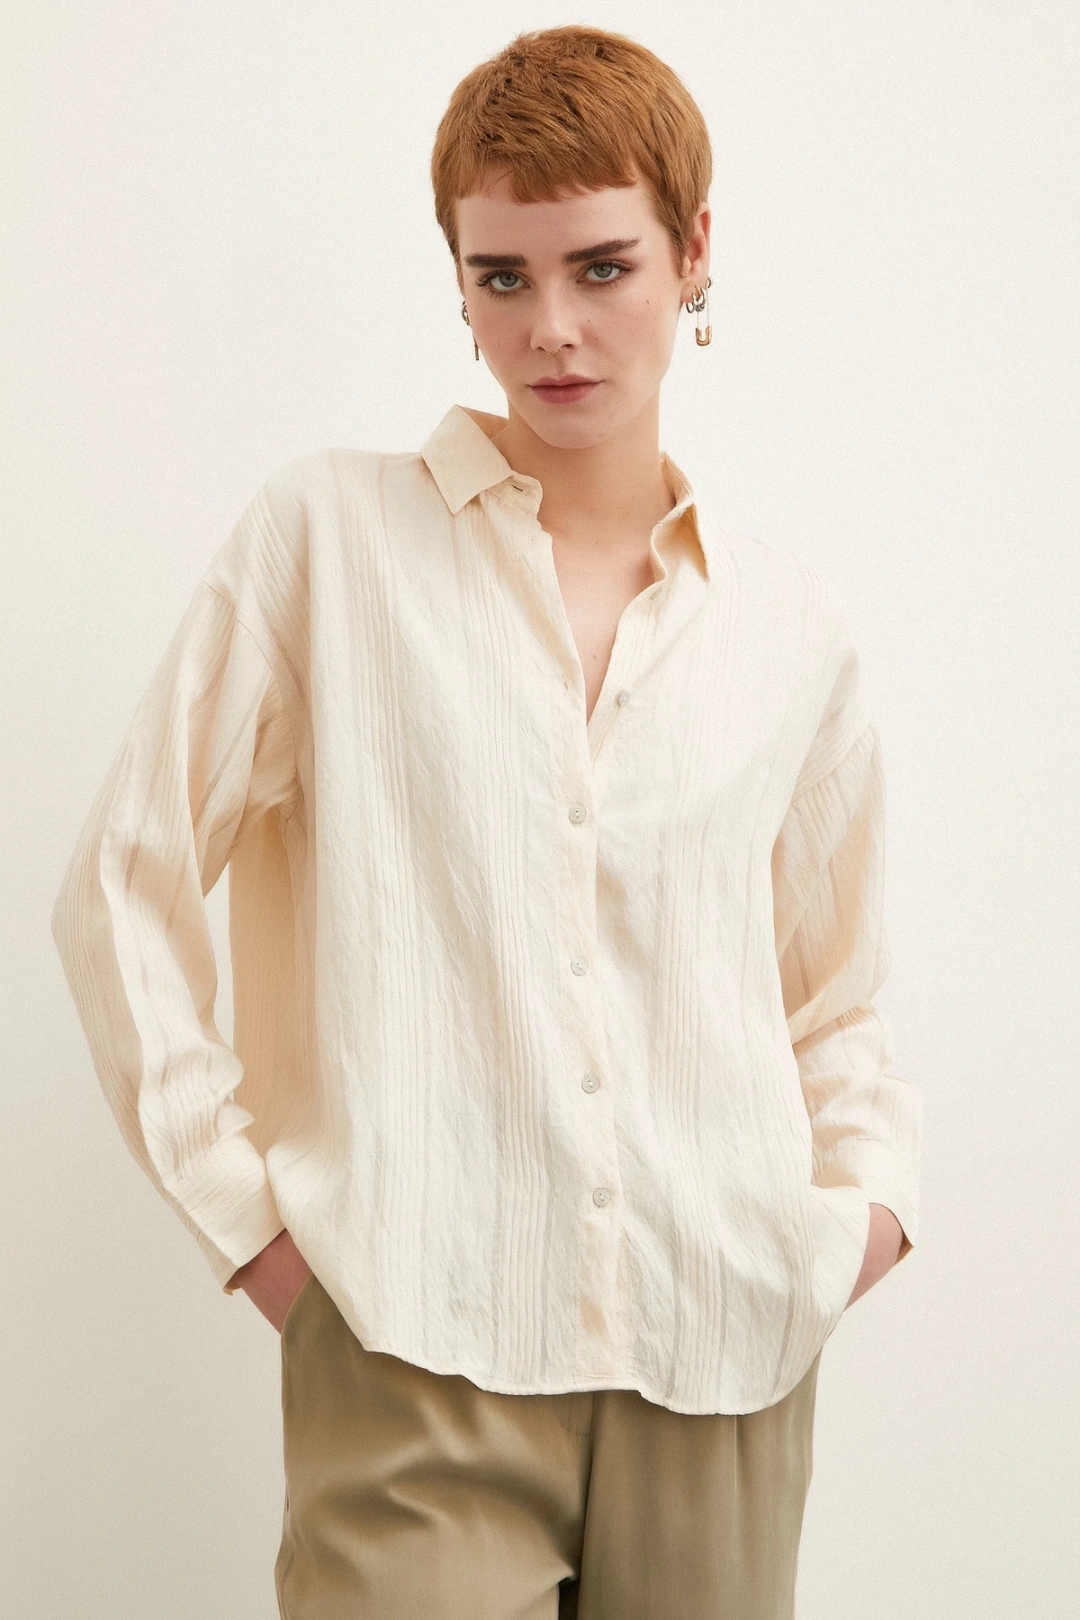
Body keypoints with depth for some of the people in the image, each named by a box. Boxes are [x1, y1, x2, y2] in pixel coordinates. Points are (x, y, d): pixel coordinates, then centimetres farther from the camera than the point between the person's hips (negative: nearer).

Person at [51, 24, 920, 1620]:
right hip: (419, 1362, -3)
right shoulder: (328, 535, 2)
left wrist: (866, 1189, 5)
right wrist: (246, 1210, -2)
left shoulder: (791, 628, 10)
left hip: (723, 1365, 3)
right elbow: (124, 894, 2)